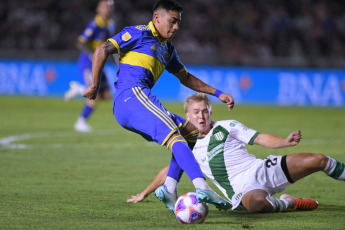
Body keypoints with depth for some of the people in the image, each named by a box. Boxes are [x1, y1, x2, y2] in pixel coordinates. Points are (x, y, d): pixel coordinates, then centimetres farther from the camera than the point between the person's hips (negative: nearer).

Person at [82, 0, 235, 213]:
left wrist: (217, 93, 30)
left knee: (192, 133, 6)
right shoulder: (139, 34, 2)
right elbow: (103, 50, -3)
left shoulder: (168, 49, 28)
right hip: (131, 94, -10)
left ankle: (169, 188, -9)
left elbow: (186, 78, 38)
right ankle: (202, 188, -41)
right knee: (174, 135, -25)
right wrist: (95, 85, -6)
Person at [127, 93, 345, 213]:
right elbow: (167, 171, 28)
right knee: (257, 203, -42)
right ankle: (288, 203, -13)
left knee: (317, 160, -14)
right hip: (242, 190, -1)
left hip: (262, 170, 1)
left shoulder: (228, 127, 10)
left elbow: (260, 138, 3)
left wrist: (286, 141, -15)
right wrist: (144, 193, 33)